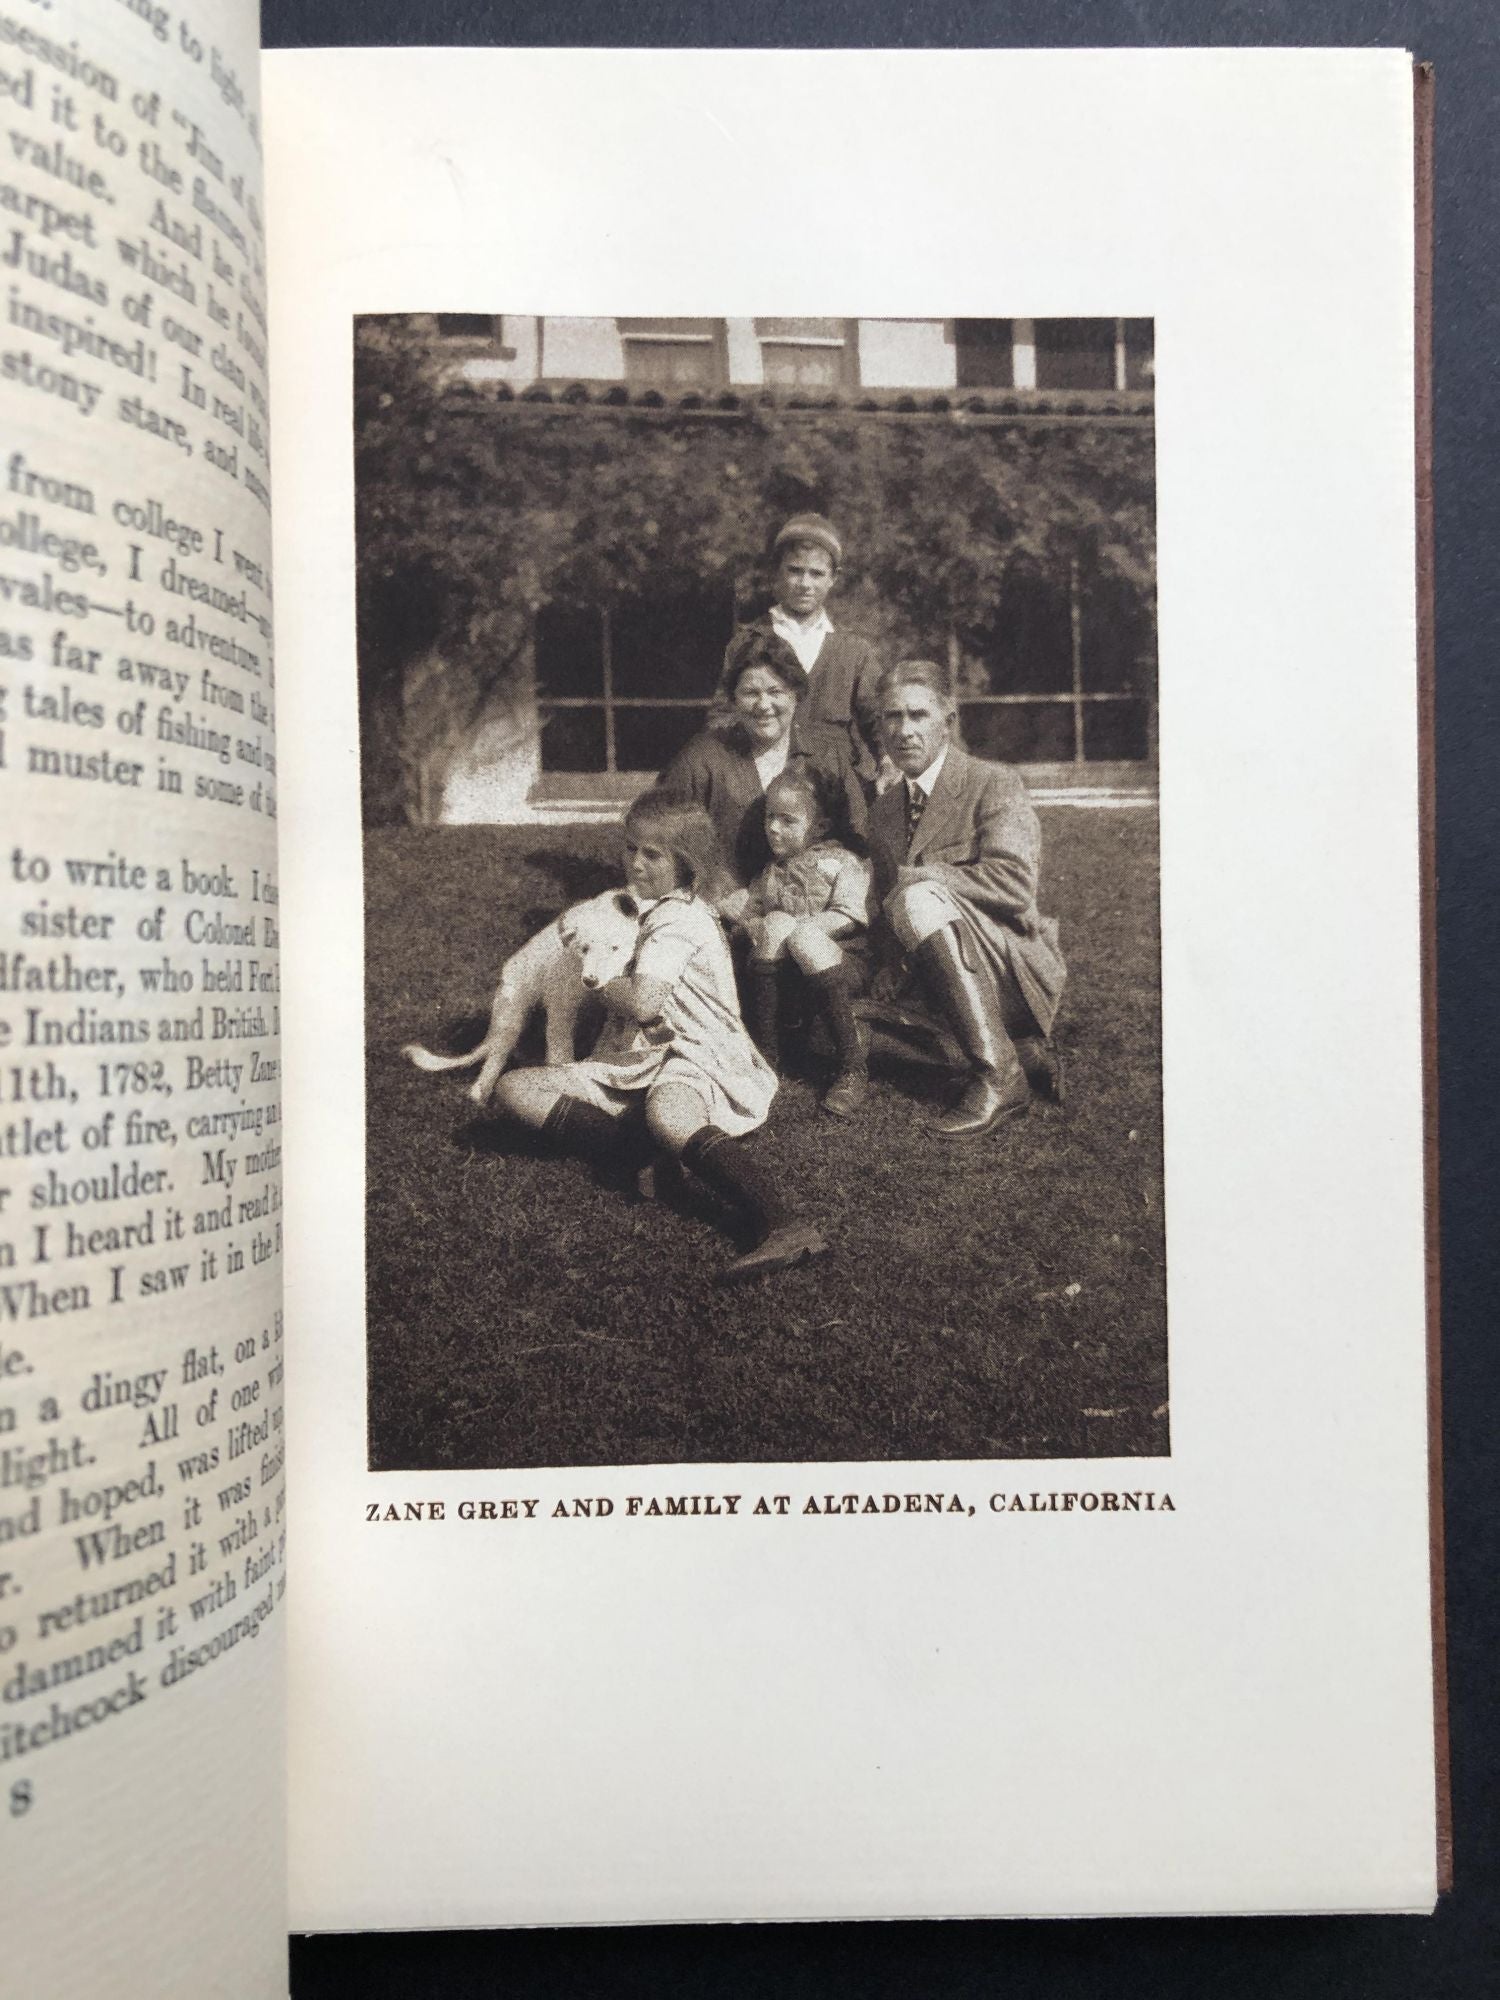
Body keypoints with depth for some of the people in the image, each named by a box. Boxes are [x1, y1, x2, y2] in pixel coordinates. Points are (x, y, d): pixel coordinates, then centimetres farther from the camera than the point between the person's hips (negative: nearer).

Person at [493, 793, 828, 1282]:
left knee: (665, 1115, -45)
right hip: (634, 1061, 9)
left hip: (695, 1059, -9)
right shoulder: (635, 907, 20)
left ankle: (785, 1227, -53)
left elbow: (644, 1003, -25)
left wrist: (598, 982, -5)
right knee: (515, 1088, -6)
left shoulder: (679, 918, -11)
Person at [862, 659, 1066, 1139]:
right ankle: (1023, 1051, -2)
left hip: (1018, 973, -8)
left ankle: (1000, 1074, -25)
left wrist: (912, 878, -21)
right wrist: (895, 971, -5)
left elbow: (1015, 884, -23)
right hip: (939, 985, 8)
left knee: (920, 900, -29)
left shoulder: (994, 784, -8)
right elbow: (887, 916, 14)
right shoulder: (883, 810, 12)